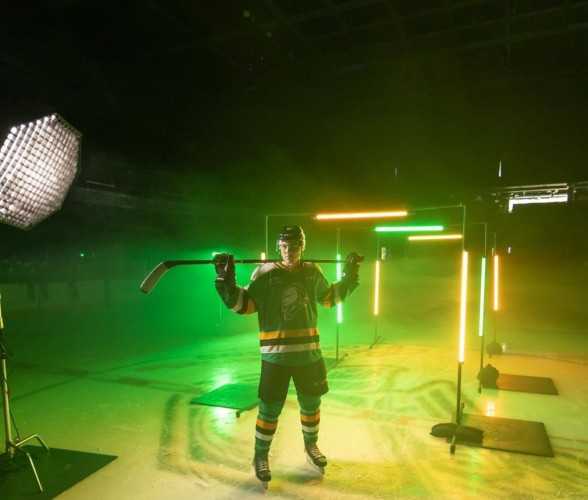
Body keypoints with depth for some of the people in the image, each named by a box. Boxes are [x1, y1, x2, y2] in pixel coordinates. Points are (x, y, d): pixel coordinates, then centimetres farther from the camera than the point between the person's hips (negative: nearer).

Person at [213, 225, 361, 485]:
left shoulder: (313, 272, 2)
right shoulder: (265, 272, -8)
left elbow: (329, 297, 18)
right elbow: (245, 304, -8)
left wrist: (349, 277, 11)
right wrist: (226, 281, -20)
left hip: (309, 352, 4)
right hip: (275, 355, -3)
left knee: (311, 404, 20)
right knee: (269, 409, 5)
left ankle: (311, 445, 46)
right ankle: (260, 456, 29)